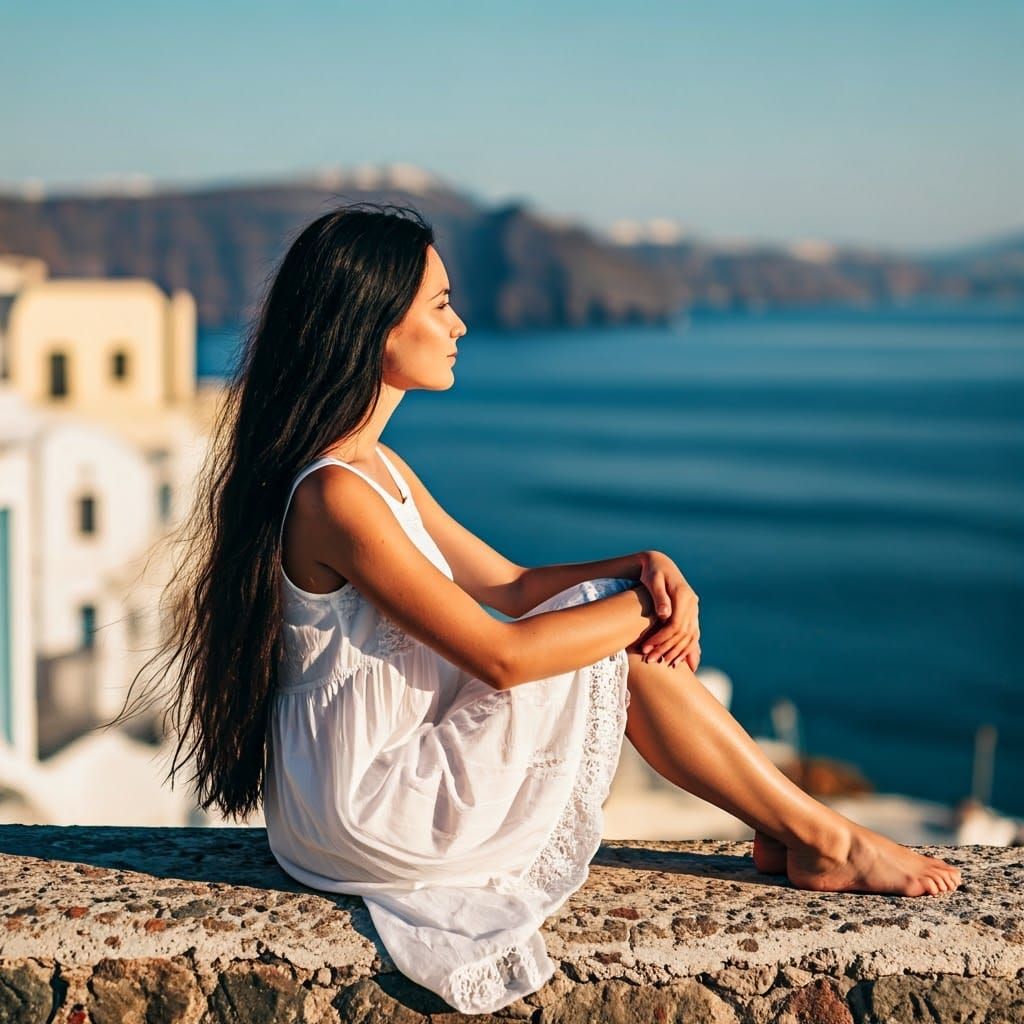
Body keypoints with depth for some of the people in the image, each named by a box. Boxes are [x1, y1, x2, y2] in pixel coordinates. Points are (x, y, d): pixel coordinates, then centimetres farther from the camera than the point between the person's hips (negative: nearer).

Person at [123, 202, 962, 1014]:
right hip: (372, 816, -9)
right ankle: (818, 836, 5)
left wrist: (646, 566, -5)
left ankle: (794, 832, 8)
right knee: (617, 637, -9)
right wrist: (650, 603, -13)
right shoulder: (334, 496, -24)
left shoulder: (381, 472, 9)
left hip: (387, 784, 9)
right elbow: (499, 656, -23)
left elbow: (511, 587, 11)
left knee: (616, 626, 3)